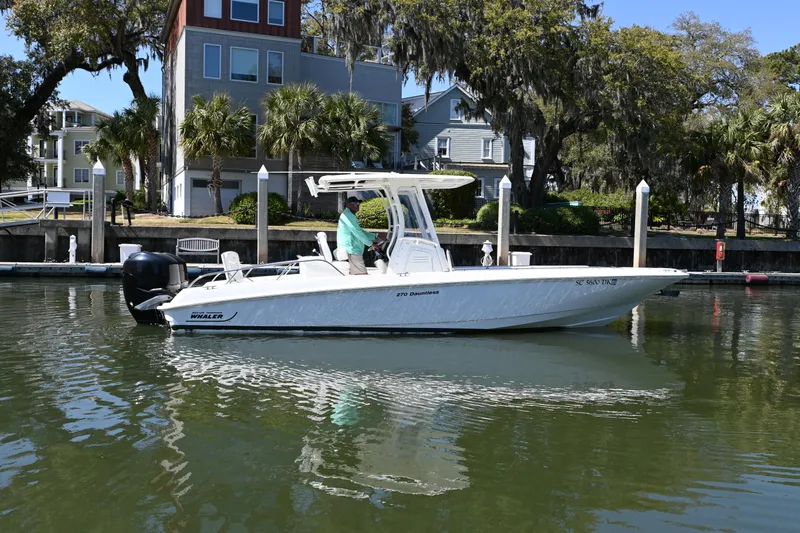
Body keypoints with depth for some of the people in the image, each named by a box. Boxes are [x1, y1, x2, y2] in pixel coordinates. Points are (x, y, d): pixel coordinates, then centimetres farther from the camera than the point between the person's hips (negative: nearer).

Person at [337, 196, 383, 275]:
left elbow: (361, 231, 27)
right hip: (351, 252, -11)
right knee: (362, 275, -16)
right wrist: (371, 244, -6)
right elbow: (358, 233, -15)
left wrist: (376, 236, 21)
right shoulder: (348, 215, -11)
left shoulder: (347, 215, 24)